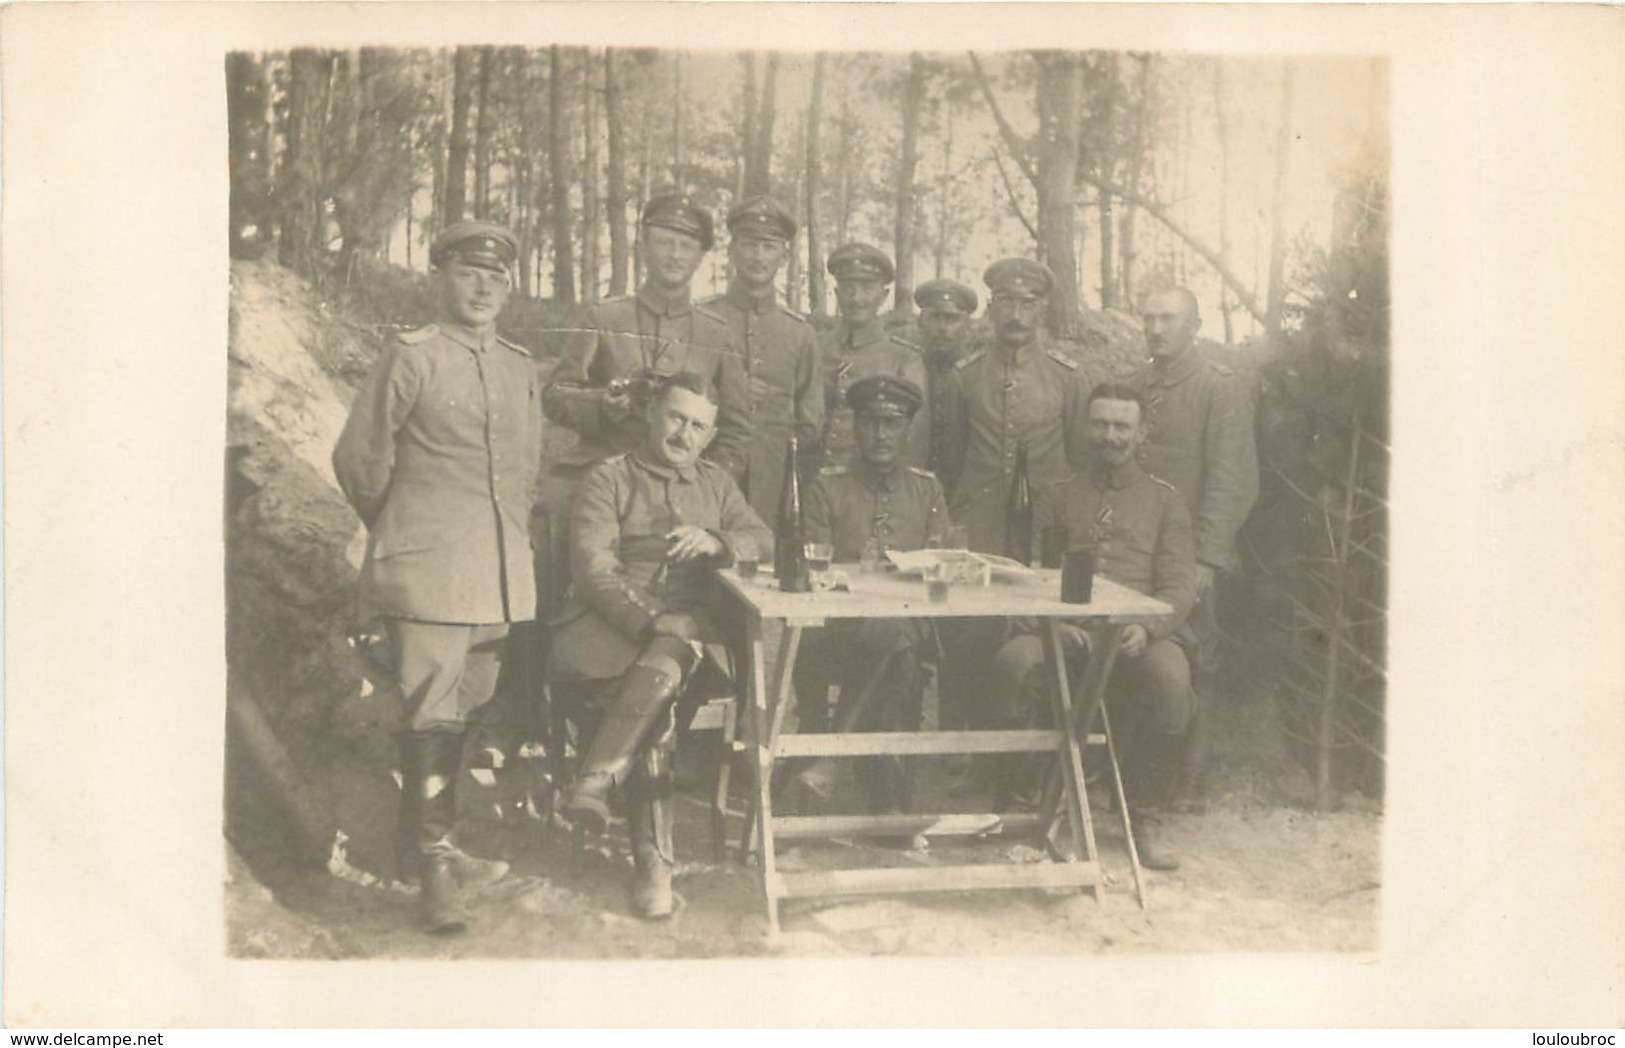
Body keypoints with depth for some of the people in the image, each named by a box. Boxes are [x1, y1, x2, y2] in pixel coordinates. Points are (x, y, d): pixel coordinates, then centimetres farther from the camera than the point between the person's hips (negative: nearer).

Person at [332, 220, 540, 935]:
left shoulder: (521, 370, 14)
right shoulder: (409, 358, -4)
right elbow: (357, 460, 0)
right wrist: (399, 533, 10)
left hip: (501, 578, 6)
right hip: (429, 573, -6)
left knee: (465, 714, 11)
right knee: (431, 716, -6)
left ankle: (427, 843, 25)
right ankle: (436, 869, 1)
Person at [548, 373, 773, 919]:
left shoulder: (716, 483, 26)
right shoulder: (608, 479, 11)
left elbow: (764, 540, 13)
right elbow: (592, 567, -4)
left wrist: (717, 542, -10)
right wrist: (649, 622, -19)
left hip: (688, 629, 2)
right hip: (610, 623, -2)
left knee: (664, 662, -37)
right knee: (658, 707, -34)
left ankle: (595, 783, -37)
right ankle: (653, 862, -32)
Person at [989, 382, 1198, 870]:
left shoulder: (1164, 500, 18)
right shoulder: (1056, 497, 21)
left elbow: (1179, 585, 7)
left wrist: (1147, 627, -16)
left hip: (1141, 634, 0)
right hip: (1065, 632, 1)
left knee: (1170, 675, -35)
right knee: (1015, 660, -33)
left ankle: (1147, 819, -16)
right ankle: (1018, 805, -16)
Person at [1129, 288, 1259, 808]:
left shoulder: (1222, 388, -3)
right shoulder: (1131, 387, 13)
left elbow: (1229, 481, -9)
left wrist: (1206, 560, -15)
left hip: (1188, 558, -5)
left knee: (1188, 673, 0)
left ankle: (1189, 781, 11)